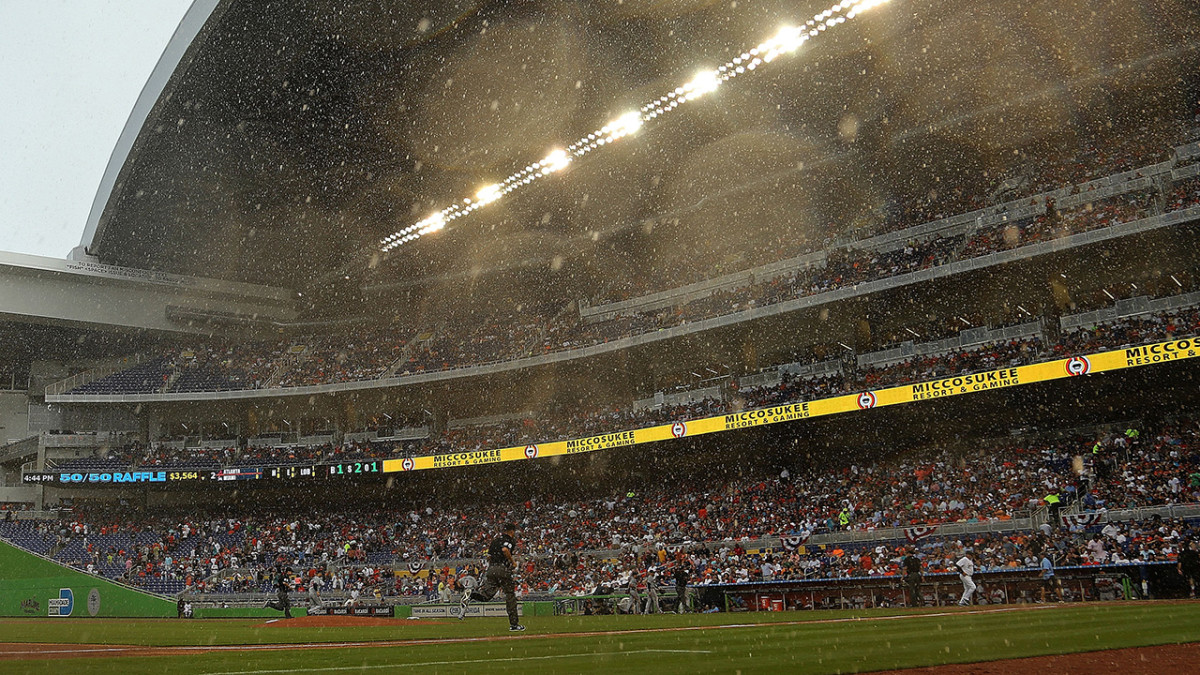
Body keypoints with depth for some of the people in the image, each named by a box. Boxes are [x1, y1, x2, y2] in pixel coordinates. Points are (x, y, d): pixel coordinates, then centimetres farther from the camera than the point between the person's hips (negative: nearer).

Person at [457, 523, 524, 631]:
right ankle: (514, 624, 4)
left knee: (487, 595, -2)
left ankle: (470, 595, -31)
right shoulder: (510, 539, 0)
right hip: (502, 569, -6)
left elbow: (489, 557, 22)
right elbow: (505, 549, -20)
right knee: (510, 595, 3)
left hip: (490, 569, 6)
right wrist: (513, 562, -9)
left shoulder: (495, 540, 24)